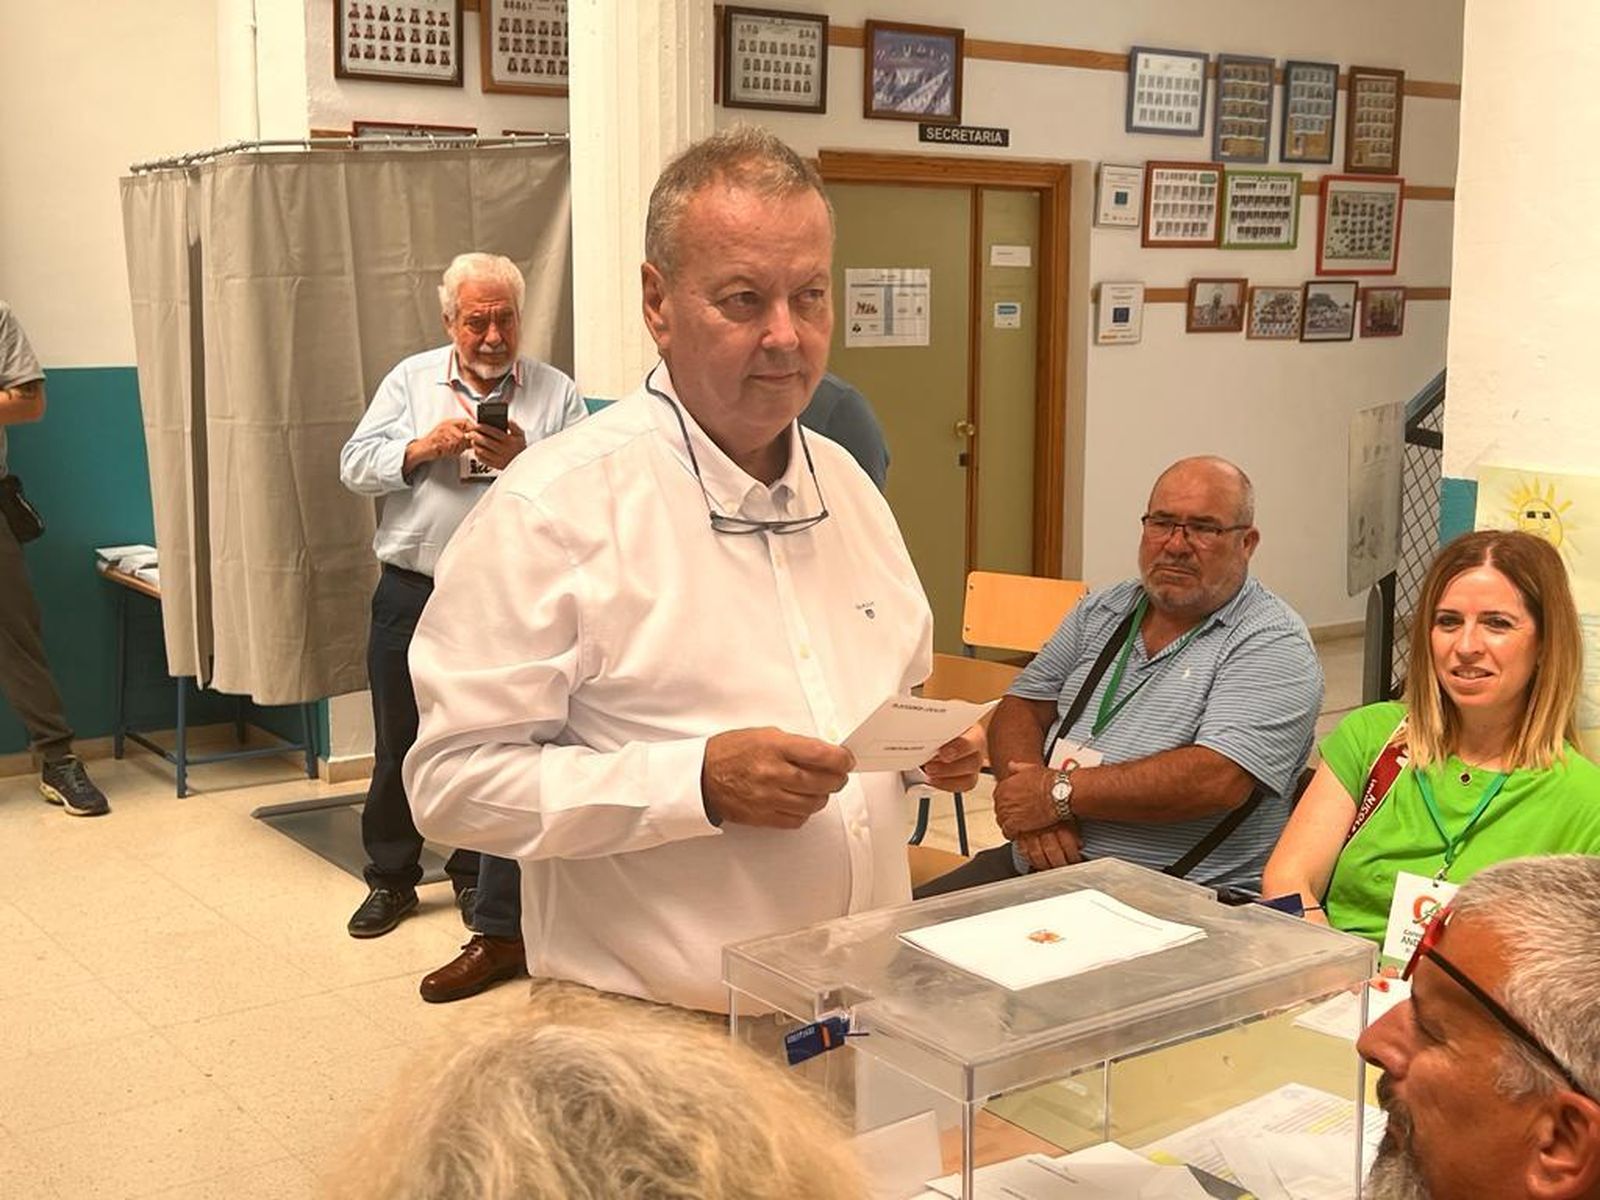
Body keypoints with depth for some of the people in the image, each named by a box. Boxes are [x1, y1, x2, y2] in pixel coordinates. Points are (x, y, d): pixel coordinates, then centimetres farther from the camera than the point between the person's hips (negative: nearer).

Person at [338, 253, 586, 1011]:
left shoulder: (556, 393, 1)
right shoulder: (411, 380, 7)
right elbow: (355, 466, 1)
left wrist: (524, 461, -23)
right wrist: (426, 447, -15)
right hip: (410, 595, 3)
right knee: (399, 749, 15)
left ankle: (499, 928, 9)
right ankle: (391, 879, 35)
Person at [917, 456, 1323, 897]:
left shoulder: (1274, 643, -5)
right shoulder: (1101, 611, 16)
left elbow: (1217, 780, -19)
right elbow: (1020, 709, 14)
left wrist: (1059, 792, -15)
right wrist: (1033, 810, -8)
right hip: (1037, 867, 6)